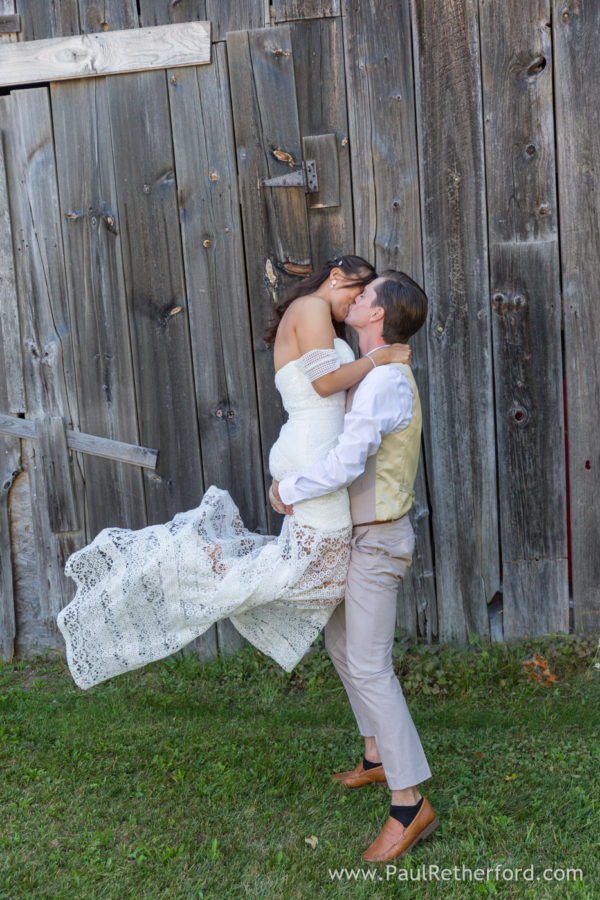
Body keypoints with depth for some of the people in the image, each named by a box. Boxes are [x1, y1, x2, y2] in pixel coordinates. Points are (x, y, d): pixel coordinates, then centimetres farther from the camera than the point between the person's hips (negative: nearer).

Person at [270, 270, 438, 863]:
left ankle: (410, 803, -1)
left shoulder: (386, 381, -23)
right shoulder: (374, 376, 10)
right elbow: (325, 430, 21)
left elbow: (346, 464, -29)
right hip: (359, 537, 10)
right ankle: (378, 755, 35)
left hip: (377, 542, -10)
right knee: (341, 644, 21)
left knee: (370, 668, -9)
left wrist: (289, 491, -14)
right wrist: (289, 475, 7)